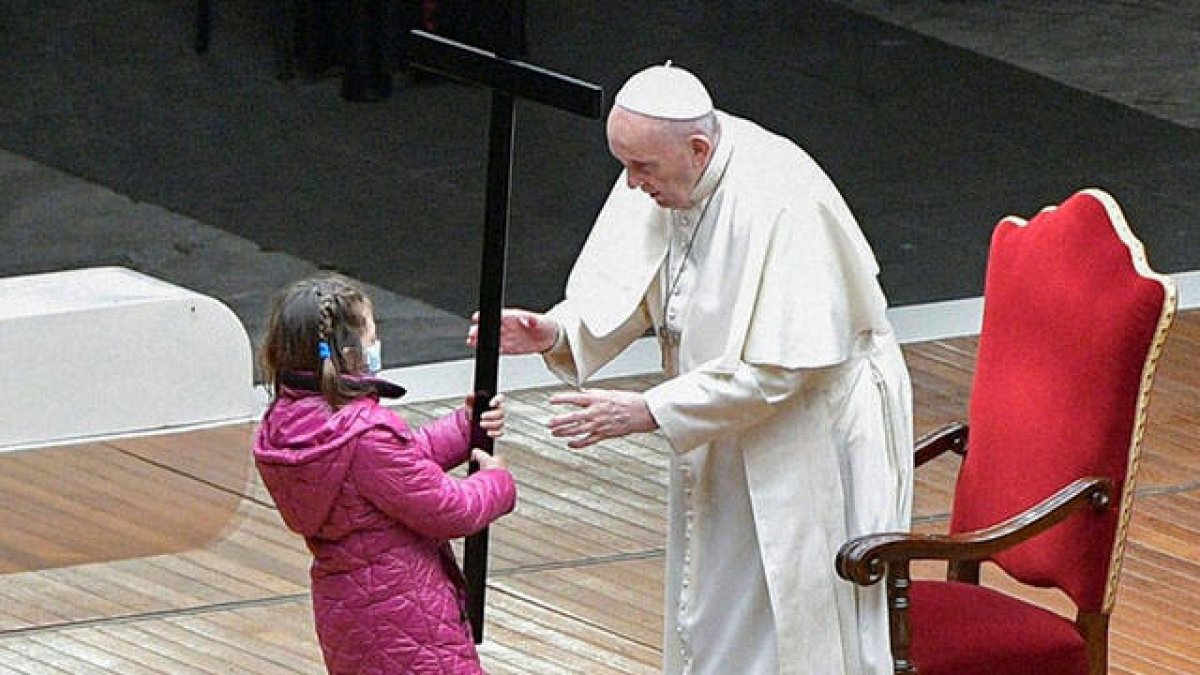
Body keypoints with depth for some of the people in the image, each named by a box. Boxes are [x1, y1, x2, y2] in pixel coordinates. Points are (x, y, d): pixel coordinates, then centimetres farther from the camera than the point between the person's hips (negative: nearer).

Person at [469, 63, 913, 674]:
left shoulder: (784, 205, -32)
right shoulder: (662, 171, -8)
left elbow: (778, 368, -30)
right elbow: (625, 291, 1)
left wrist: (649, 411, -29)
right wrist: (555, 332, -20)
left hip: (814, 428, -8)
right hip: (723, 428, 8)